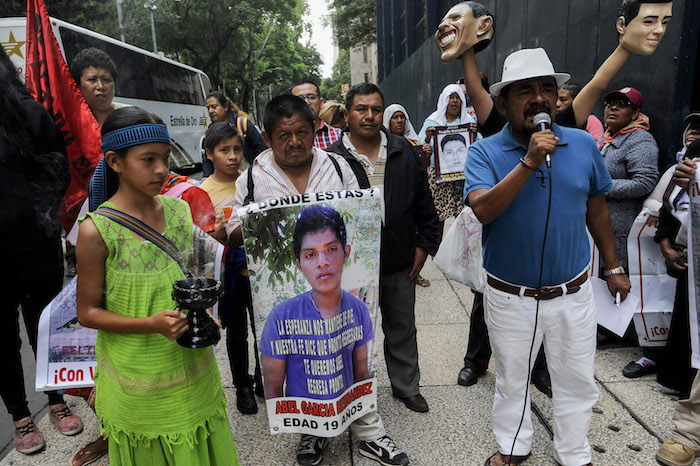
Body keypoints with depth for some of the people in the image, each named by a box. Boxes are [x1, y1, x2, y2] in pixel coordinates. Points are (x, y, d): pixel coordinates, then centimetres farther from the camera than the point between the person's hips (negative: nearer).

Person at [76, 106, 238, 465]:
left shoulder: (179, 210, -1)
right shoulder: (97, 230, -15)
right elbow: (87, 313, -9)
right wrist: (151, 324, -22)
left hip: (193, 369, 4)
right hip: (139, 383, -4)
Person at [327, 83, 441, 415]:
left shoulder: (404, 152, 3)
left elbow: (423, 202, 8)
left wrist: (424, 244, 4)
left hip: (400, 263, 3)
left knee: (402, 330, 19)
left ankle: (407, 387, 40)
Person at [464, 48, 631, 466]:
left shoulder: (583, 144, -1)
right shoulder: (485, 152, -10)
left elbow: (597, 211, 8)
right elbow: (483, 209, -27)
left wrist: (613, 267, 13)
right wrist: (529, 163, -32)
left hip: (573, 293, 2)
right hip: (510, 297, -2)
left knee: (577, 381, 17)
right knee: (511, 379, 18)